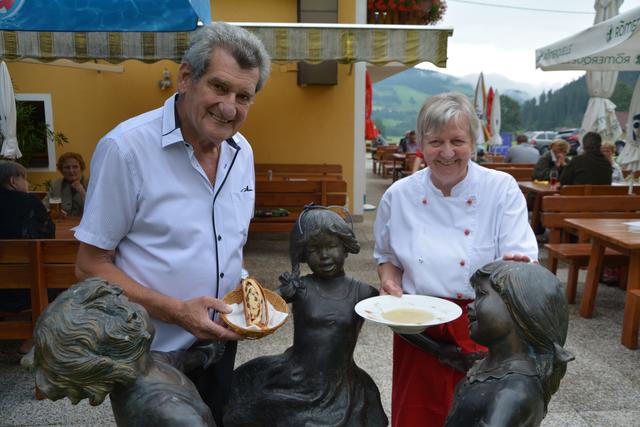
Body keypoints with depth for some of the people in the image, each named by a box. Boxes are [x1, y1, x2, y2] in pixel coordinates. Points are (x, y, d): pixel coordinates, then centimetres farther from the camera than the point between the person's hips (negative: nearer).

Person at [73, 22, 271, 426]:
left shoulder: (242, 152, 0)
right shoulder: (126, 147, -19)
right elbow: (91, 267, -15)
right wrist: (176, 312, -24)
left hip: (220, 342, 6)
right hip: (152, 355, -6)